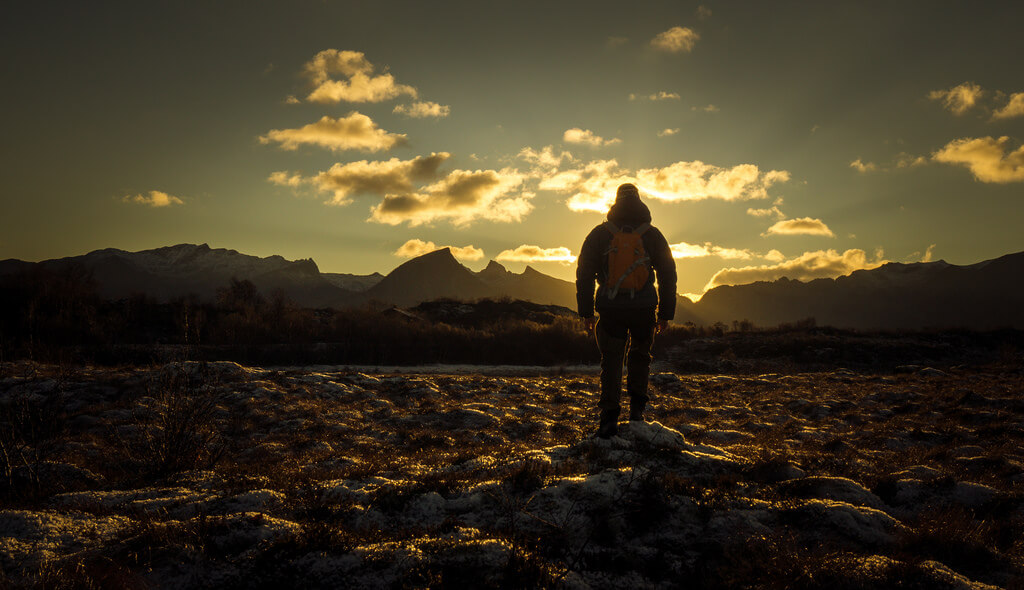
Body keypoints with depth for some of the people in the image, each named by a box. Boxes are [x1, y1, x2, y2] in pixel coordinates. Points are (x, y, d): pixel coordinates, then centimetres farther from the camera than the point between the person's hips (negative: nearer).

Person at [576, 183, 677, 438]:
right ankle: (637, 408, 13)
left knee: (611, 361, 6)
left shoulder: (599, 233, 5)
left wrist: (586, 311, 7)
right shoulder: (653, 235, 6)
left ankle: (609, 417, -5)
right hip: (644, 308, 1)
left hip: (610, 310, 0)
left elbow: (584, 273, 3)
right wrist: (666, 312, 12)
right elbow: (668, 275, 7)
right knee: (639, 357, 20)